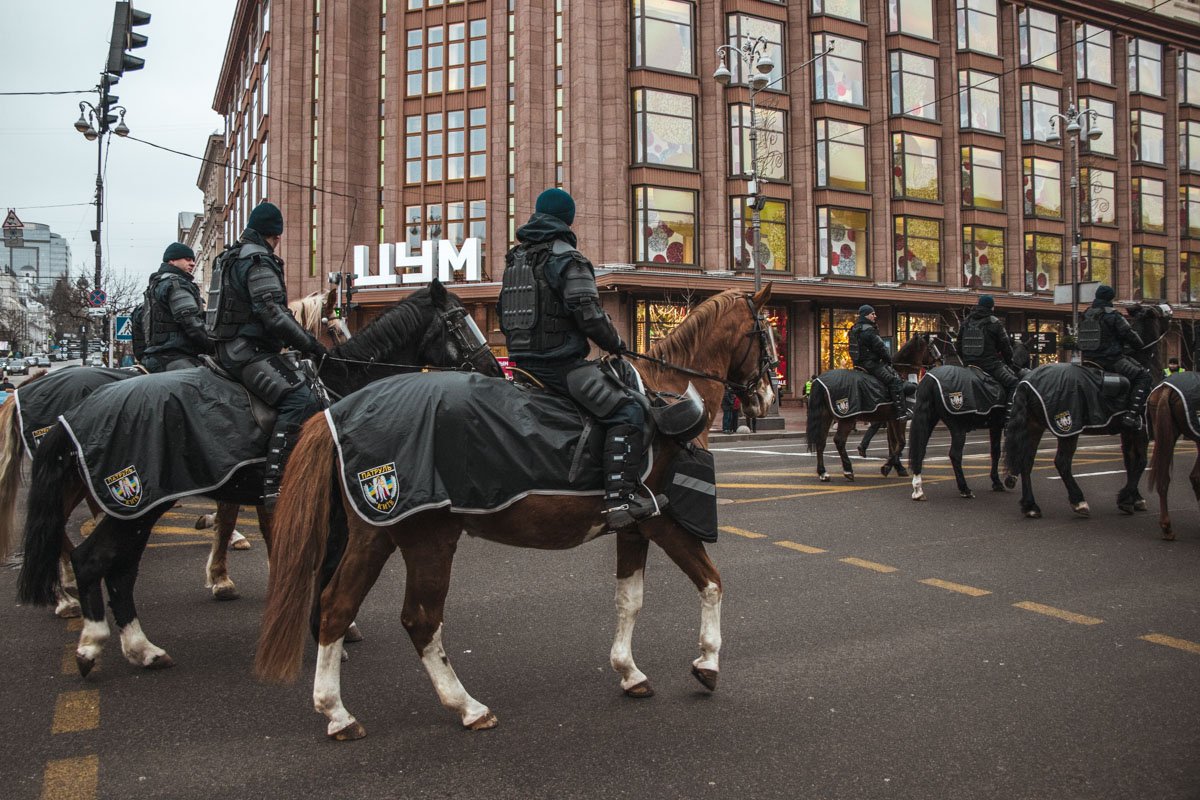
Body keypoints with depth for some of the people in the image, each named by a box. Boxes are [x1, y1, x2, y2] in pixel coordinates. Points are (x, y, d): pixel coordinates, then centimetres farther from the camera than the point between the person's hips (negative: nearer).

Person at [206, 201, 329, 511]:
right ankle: (275, 487, -33)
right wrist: (310, 344, -15)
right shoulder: (258, 259, -10)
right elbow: (273, 314, -21)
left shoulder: (232, 257, 23)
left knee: (308, 387, 19)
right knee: (302, 401, -25)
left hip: (231, 347, 11)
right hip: (249, 349, -11)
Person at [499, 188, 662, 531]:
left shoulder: (514, 258, 17)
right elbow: (588, 315, -15)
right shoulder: (567, 257, -9)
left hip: (522, 361, 9)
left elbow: (505, 314, 21)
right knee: (626, 411, -13)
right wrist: (615, 343, 1)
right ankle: (620, 500, -24)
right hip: (561, 362, -9)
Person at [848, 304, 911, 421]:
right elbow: (879, 347, -17)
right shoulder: (869, 330, -16)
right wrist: (889, 358, 1)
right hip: (870, 363, -11)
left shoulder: (855, 329, 15)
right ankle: (901, 412, -19)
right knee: (895, 381, -13)